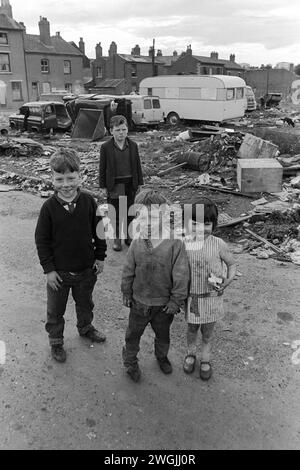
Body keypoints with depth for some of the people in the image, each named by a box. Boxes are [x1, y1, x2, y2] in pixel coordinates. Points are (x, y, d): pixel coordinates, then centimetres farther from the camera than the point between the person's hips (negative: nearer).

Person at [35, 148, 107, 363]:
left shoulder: (88, 201, -13)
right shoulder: (49, 207, -17)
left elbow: (98, 230, -2)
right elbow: (42, 240, -10)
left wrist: (100, 257, 0)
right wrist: (49, 269, -10)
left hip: (86, 268, 2)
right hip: (59, 271, -2)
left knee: (85, 303, 26)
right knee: (55, 310, 16)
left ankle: (85, 327, 53)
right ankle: (56, 341, 40)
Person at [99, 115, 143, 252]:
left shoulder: (133, 146, 0)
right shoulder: (106, 147, -7)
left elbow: (137, 165, 6)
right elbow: (103, 168, -3)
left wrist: (139, 183, 5)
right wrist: (103, 186, -4)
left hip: (130, 184, 2)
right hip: (114, 185, -2)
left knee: (129, 212, 12)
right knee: (115, 213, 7)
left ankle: (127, 236, 28)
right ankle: (117, 238, 21)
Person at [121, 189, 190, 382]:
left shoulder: (175, 244, -21)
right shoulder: (137, 243, -13)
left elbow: (181, 275, -15)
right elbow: (128, 270, -1)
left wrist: (176, 301, -11)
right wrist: (126, 293, 5)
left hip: (164, 303, -1)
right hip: (140, 301, 1)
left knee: (163, 333, 24)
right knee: (133, 333, 19)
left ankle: (162, 356, 54)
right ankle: (130, 361, 45)